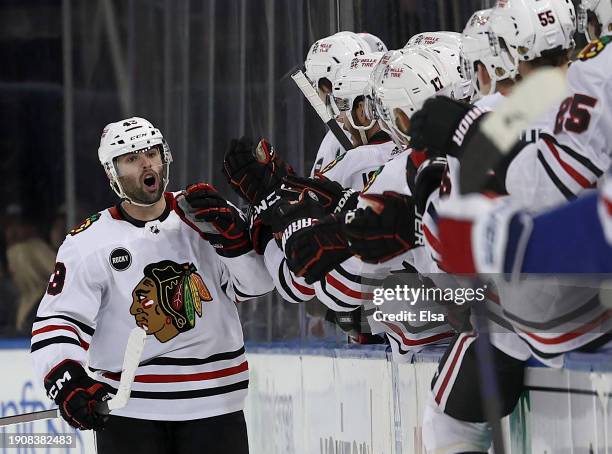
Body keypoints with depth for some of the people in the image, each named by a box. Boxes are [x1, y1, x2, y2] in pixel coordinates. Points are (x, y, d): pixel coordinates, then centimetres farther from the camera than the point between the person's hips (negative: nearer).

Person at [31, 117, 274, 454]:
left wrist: (231, 233, -17)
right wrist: (65, 378, -21)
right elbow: (56, 320, -5)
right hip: (127, 409, -1)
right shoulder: (88, 242, -2)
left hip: (214, 402, 2)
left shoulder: (204, 216, 3)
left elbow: (256, 282, -1)